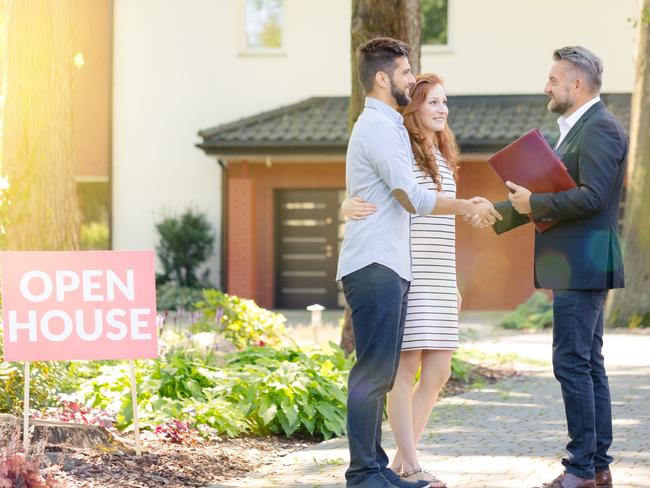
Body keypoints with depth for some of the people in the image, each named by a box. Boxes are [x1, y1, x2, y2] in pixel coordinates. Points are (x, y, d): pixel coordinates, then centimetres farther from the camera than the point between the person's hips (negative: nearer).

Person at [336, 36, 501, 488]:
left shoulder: (387, 126, 22)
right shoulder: (378, 127, -11)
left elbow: (404, 199, 27)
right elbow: (414, 199, -16)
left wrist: (465, 205, 22)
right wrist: (469, 207, -6)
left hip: (390, 267, 10)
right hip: (374, 265, -10)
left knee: (382, 374, 10)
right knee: (373, 372, -10)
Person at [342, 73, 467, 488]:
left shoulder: (443, 159, 18)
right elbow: (353, 205, -7)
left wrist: (452, 283, 20)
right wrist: (350, 208, -31)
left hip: (438, 280, 8)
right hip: (404, 277, -8)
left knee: (438, 371, 5)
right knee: (407, 365, -6)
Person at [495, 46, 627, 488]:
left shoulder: (601, 128, -13)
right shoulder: (576, 129, 19)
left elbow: (592, 197, -24)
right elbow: (557, 192, 25)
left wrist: (533, 202, -16)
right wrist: (498, 211, 25)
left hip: (584, 265, -11)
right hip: (574, 266, 11)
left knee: (572, 362, -10)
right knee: (588, 364, 11)